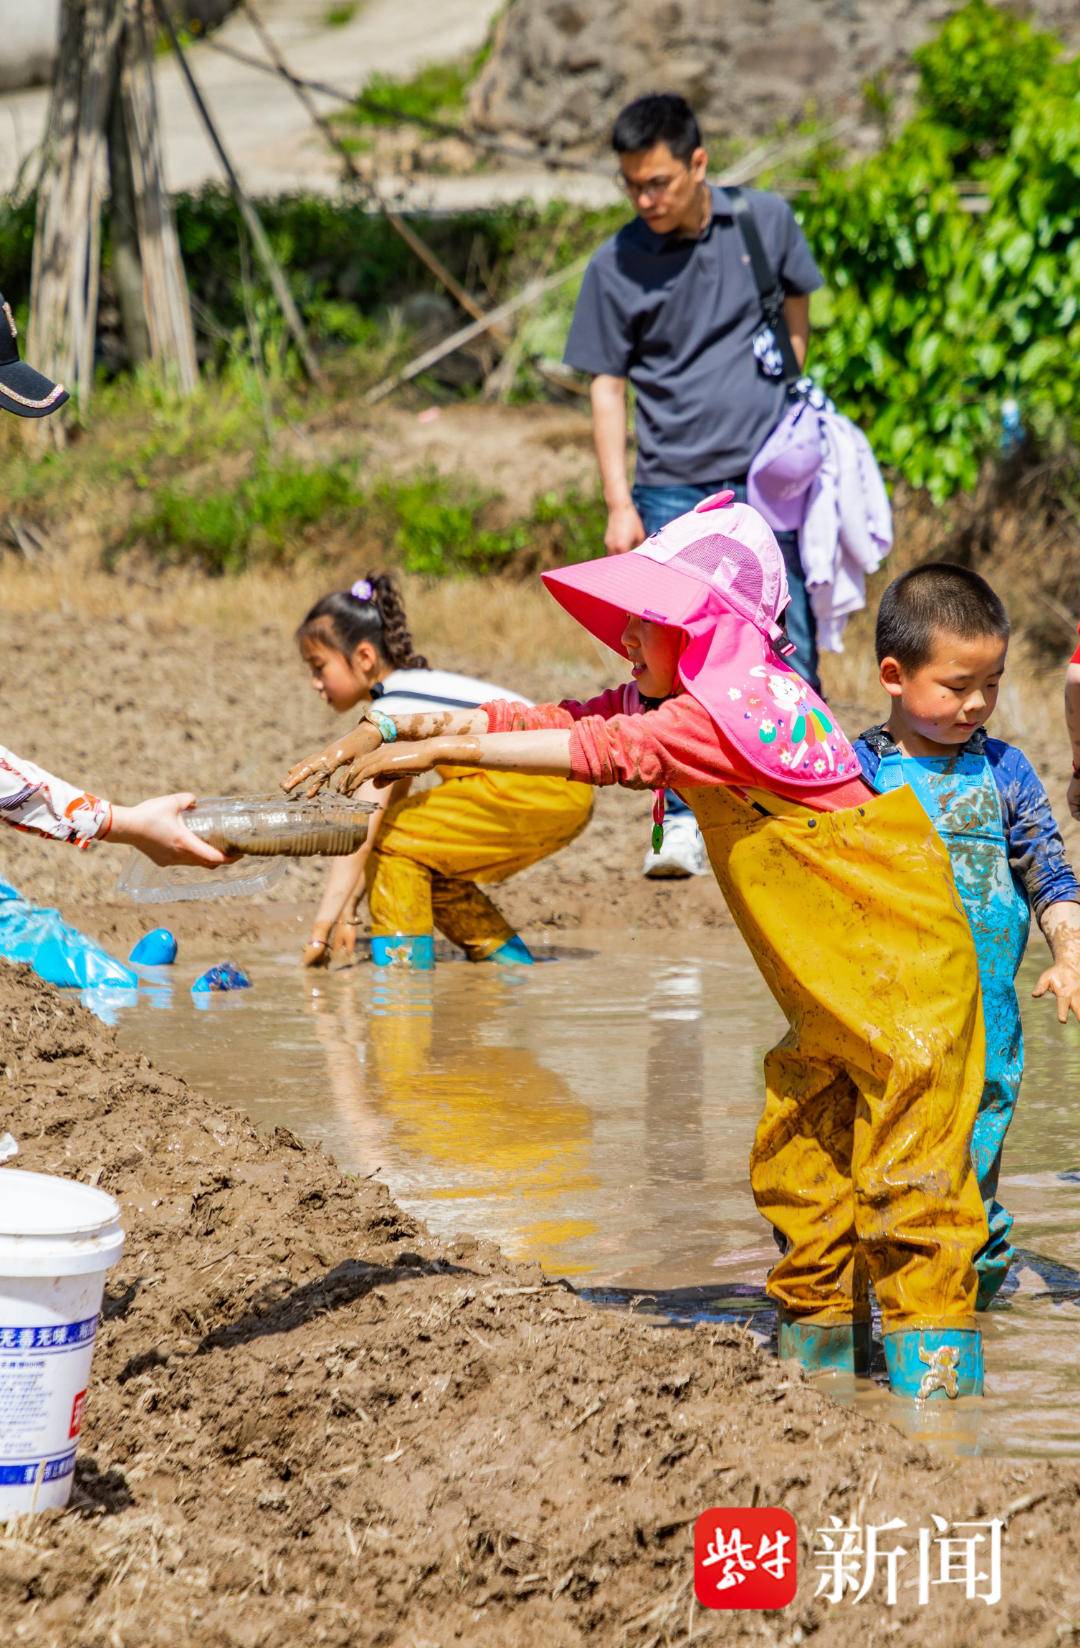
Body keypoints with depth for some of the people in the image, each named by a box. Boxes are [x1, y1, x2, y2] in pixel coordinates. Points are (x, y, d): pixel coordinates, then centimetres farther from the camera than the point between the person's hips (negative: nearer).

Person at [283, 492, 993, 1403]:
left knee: (906, 1159, -8)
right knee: (799, 1157, 12)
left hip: (904, 961, -10)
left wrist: (437, 748, -30)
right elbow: (553, 720, 3)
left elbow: (606, 749, -29)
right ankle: (819, 1327, 21)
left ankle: (933, 1346, -4)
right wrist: (384, 731, -6)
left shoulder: (746, 705, -22)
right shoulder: (679, 699, 7)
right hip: (825, 990, 10)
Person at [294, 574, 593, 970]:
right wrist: (347, 910, 12)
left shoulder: (391, 711, -11)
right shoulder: (410, 692, 17)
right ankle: (502, 954, 24)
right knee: (425, 860, 16)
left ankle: (402, 958, -4)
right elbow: (391, 802, 16)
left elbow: (360, 831, -17)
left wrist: (320, 930, -17)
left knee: (395, 838, -9)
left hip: (536, 789, -10)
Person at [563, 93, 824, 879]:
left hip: (771, 479, 1)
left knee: (790, 653, 0)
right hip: (674, 489, -1)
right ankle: (684, 823, 4)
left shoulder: (767, 222, 2)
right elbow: (608, 384, 2)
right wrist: (619, 502, -4)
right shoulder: (616, 267, -1)